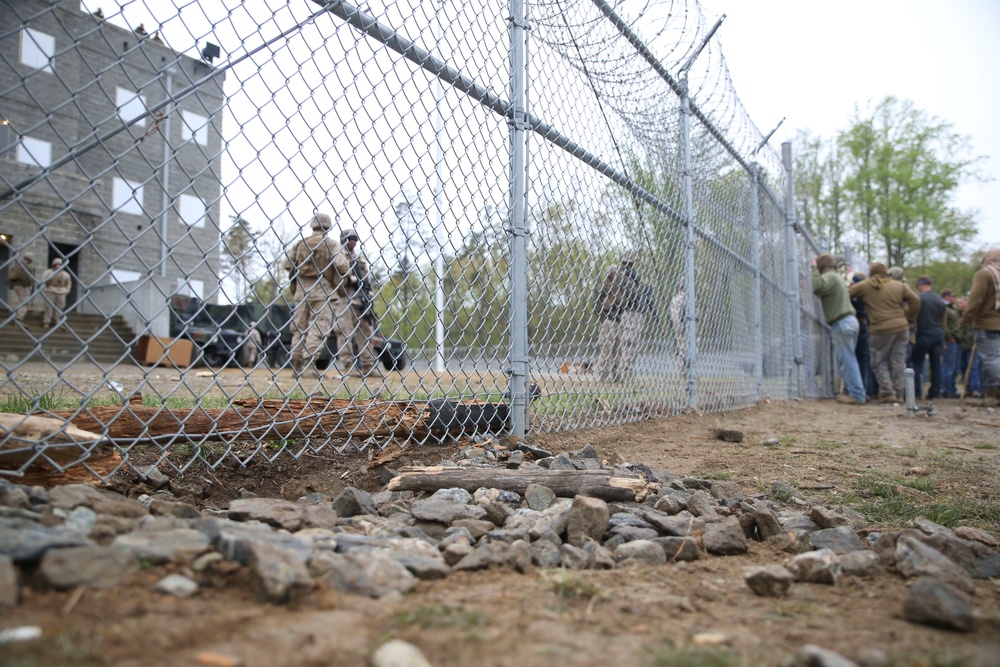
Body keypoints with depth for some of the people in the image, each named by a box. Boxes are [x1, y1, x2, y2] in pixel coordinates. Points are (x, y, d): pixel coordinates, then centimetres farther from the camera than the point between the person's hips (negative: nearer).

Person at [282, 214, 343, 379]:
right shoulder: (333, 245, 0)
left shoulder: (300, 243, 9)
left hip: (301, 291, 4)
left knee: (299, 328, 10)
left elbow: (287, 264, 1)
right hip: (323, 292, -4)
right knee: (318, 328, -4)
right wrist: (336, 283, 6)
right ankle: (309, 365, -13)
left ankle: (297, 366, 12)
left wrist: (299, 272, 17)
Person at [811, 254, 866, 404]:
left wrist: (814, 269, -14)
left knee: (848, 360, -5)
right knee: (845, 359, 15)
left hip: (841, 323, -9)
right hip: (850, 320, 9)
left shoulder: (829, 276, -9)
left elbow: (816, 288, -27)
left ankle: (857, 395, -3)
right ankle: (859, 392, 18)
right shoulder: (838, 276, 21)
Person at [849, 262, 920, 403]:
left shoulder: (864, 286, 0)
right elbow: (915, 300, 7)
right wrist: (909, 319, 14)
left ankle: (887, 392, -1)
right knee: (898, 361, 8)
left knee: (879, 362, 7)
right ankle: (899, 393, 11)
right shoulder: (899, 285, 10)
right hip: (901, 328, 4)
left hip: (881, 330, -4)